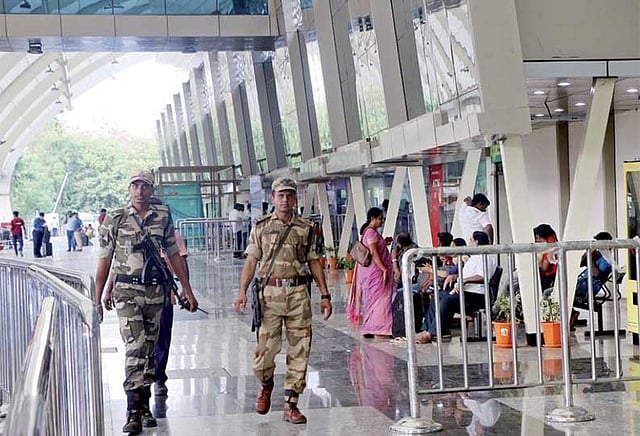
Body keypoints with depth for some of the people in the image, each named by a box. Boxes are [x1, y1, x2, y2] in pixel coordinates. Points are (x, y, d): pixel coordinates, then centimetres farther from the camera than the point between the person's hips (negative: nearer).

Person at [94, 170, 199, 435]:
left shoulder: (163, 217, 5)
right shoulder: (115, 220, -1)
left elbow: (174, 256, 11)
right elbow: (104, 261, 3)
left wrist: (188, 291, 11)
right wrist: (96, 300, 0)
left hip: (156, 291, 3)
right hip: (127, 291, -3)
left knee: (149, 349, 9)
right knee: (135, 348, -13)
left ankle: (144, 405, 21)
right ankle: (134, 413, -12)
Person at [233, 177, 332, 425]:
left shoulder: (306, 228, 11)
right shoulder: (261, 227, 8)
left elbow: (314, 262, 13)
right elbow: (251, 261, 4)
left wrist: (325, 295, 7)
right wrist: (242, 291, -7)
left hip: (298, 293, 1)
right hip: (270, 292, -1)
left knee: (299, 351, 0)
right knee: (265, 349, -2)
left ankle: (291, 405, 8)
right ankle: (266, 385, 30)